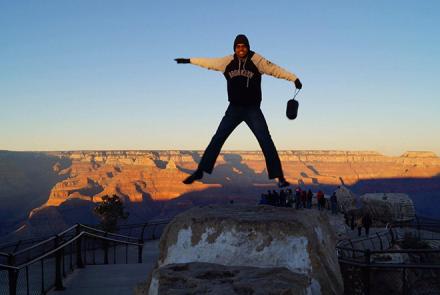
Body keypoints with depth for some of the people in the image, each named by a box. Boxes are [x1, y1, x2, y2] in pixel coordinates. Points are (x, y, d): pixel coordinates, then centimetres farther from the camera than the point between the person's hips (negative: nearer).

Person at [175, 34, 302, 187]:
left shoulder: (256, 60, -7)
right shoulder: (228, 61, 2)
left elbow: (274, 69, -12)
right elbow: (210, 62, 15)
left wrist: (294, 78, -23)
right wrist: (189, 60, 24)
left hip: (253, 110, -2)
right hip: (234, 109, 3)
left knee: (266, 141, -11)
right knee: (217, 139, 0)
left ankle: (280, 177, -6)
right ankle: (200, 171, 10)